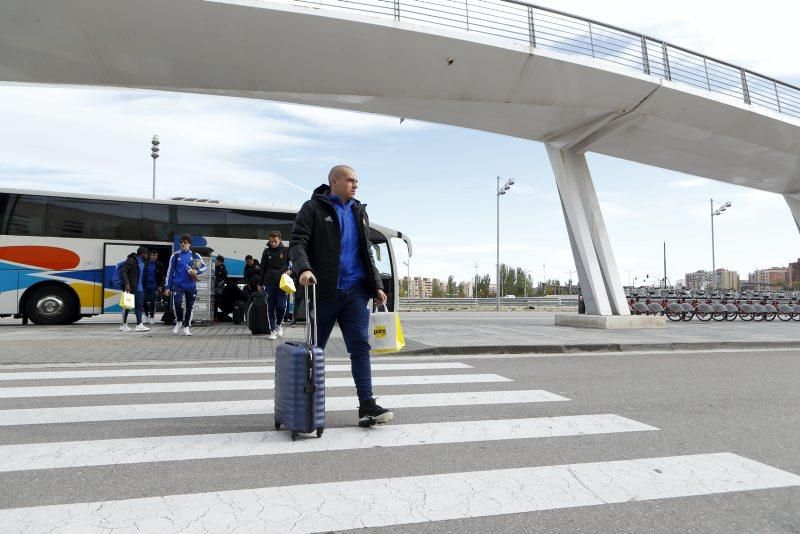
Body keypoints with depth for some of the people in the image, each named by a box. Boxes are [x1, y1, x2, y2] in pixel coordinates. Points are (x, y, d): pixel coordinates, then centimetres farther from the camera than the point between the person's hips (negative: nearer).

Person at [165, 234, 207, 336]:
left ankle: (186, 327, 18)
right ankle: (178, 322, 10)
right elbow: (170, 271, 6)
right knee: (177, 304, -17)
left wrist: (197, 271, -15)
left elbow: (204, 266, 7)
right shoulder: (175, 255, 3)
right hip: (178, 285, -1)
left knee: (189, 307, 6)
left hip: (191, 286, 1)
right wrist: (168, 287, 3)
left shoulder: (195, 256, 4)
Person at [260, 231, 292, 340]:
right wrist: (261, 283, 9)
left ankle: (279, 324, 18)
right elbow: (263, 268, 11)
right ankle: (272, 330, 10)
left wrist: (290, 271, -10)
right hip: (269, 283, 1)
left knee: (281, 306, -8)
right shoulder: (267, 251, 6)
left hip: (282, 283, -1)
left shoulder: (285, 251, 3)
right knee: (271, 307, 3)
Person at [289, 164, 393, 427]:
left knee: (360, 345, -4)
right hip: (323, 290, -4)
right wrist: (303, 268, -28)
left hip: (356, 290, 4)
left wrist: (377, 286, 12)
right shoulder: (313, 208, 0)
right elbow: (297, 242, -9)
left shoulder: (359, 212, 16)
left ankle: (367, 405, -3)